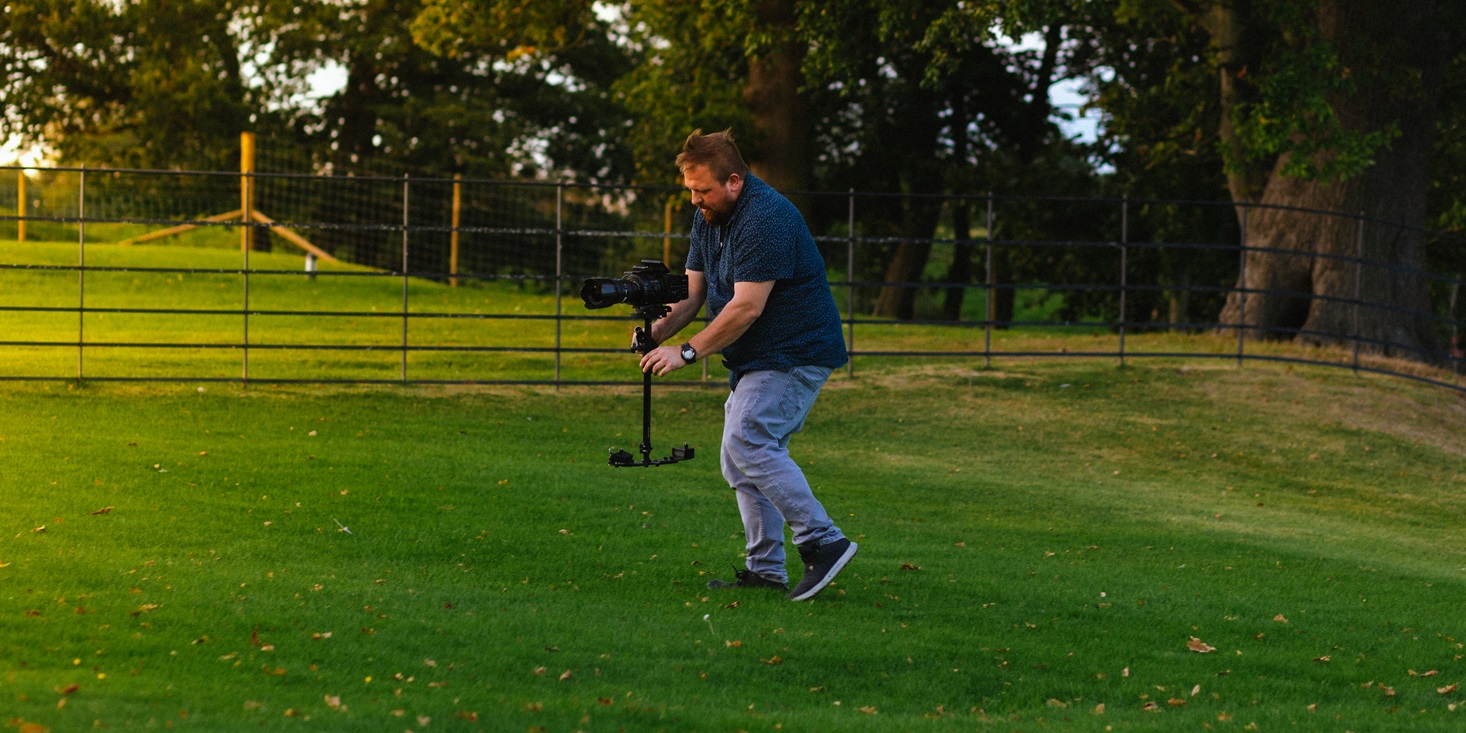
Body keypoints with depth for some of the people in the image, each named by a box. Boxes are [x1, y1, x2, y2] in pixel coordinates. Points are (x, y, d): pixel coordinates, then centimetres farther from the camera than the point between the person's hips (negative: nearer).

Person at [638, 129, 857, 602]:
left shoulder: (766, 220, -22)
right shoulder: (708, 218, 10)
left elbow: (746, 307, -25)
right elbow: (693, 291, 10)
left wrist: (687, 353, -22)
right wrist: (659, 332, -9)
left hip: (795, 354, -10)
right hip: (756, 359, 10)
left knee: (748, 442, -22)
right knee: (741, 464, 7)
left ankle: (823, 541, -20)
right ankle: (765, 569, 9)